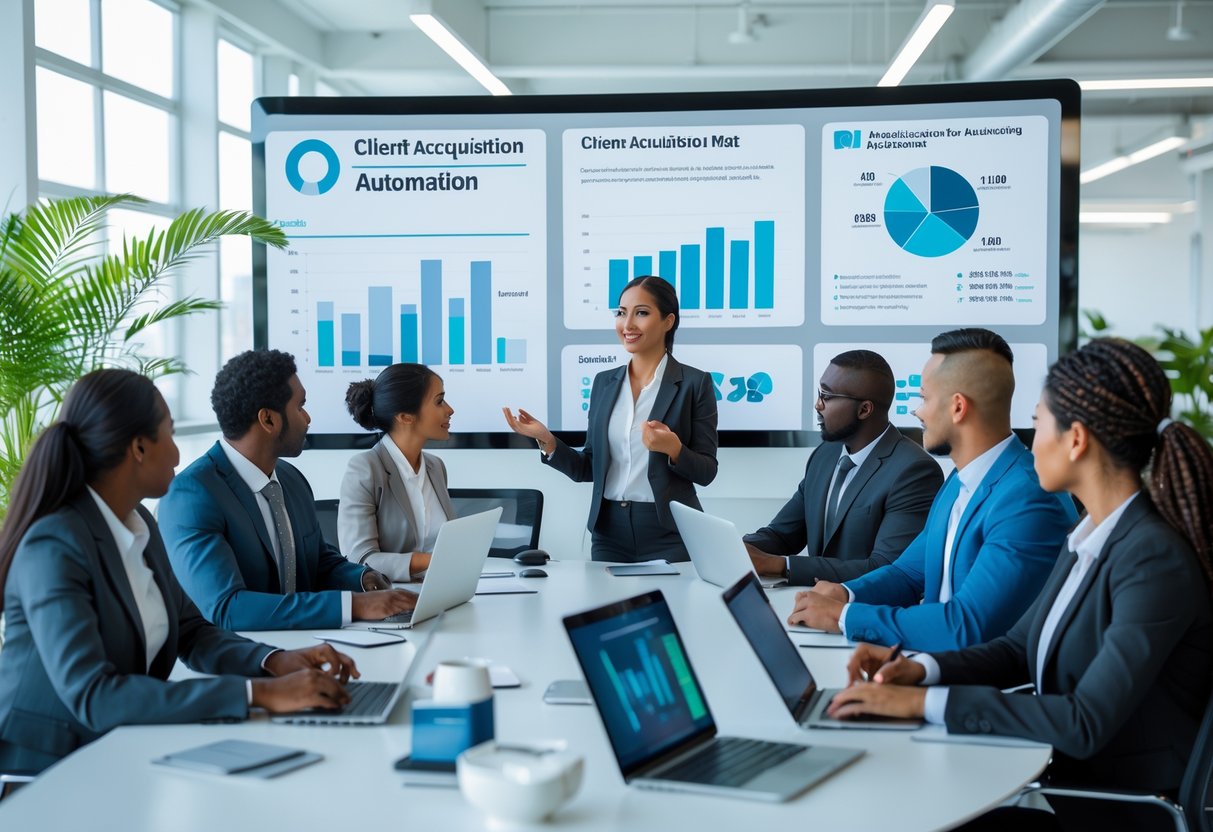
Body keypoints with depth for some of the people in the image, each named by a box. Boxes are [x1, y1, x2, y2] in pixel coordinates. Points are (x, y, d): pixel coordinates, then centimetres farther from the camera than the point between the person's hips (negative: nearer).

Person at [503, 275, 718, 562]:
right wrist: (547, 440, -6)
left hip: (669, 533, -4)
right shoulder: (604, 382, 9)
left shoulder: (694, 383, -4)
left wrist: (673, 449, -24)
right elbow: (588, 468, 9)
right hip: (609, 531, 4)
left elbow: (706, 471, -5)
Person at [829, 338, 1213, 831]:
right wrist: (919, 669, -6)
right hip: (1064, 780, 7)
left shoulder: (1155, 560, -21)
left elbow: (1086, 724, -26)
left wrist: (926, 702, -25)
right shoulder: (1089, 538, 7)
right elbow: (1017, 649, 12)